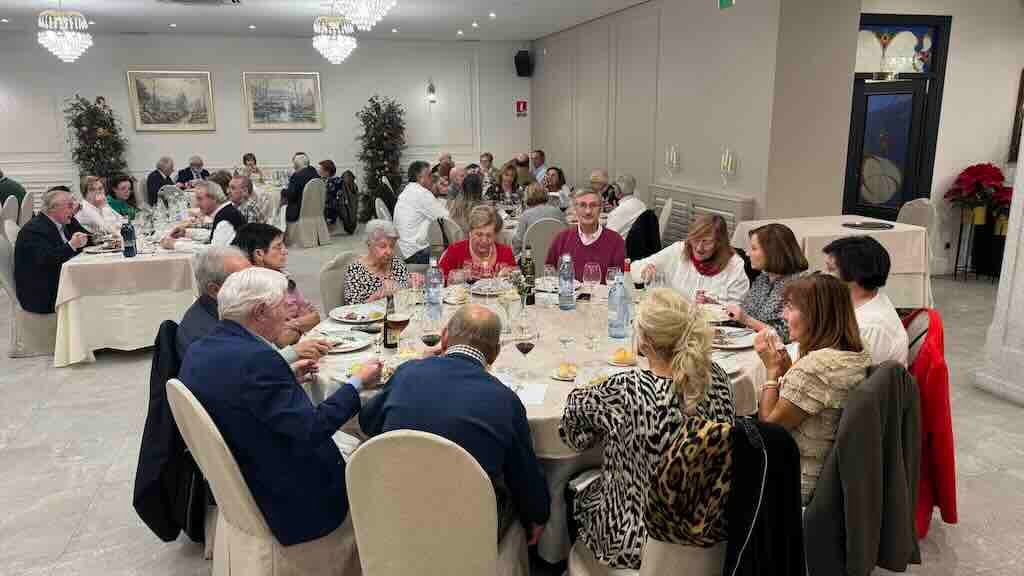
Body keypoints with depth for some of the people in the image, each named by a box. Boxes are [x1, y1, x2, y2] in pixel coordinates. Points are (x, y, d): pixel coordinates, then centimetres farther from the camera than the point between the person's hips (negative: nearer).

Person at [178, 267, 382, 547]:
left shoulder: (198, 351, -1)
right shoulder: (256, 359, -29)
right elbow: (311, 429, -26)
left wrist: (288, 378, 9)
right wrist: (357, 383, -15)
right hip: (285, 498, -9)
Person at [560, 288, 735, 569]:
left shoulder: (627, 390, -31)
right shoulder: (717, 377, -15)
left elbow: (575, 408, -12)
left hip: (638, 539, -5)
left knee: (574, 495, 26)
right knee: (591, 482, 30)